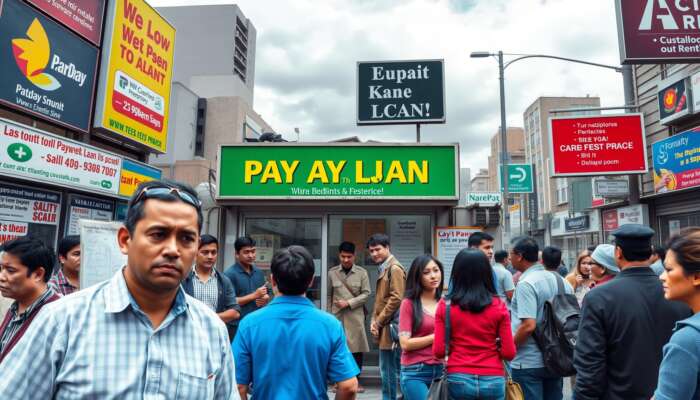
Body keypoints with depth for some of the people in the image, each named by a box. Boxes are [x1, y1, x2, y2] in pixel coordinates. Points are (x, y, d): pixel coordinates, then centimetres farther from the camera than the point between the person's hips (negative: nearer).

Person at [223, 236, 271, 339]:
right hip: (237, 326, -5)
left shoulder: (259, 272, 10)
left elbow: (267, 294, 19)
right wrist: (254, 295, -16)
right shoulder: (229, 274, -10)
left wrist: (265, 299, -5)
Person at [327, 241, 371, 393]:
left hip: (356, 316, 0)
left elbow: (366, 293, -2)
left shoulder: (362, 272, 1)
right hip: (337, 316, 1)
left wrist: (348, 303, -11)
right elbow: (329, 295, 8)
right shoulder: (332, 272, 4)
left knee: (357, 349, 3)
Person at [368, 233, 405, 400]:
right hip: (383, 329, 9)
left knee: (390, 371, -2)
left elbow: (396, 299, -19)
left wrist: (378, 323, -12)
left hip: (390, 328, -9)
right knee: (387, 370, 16)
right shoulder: (383, 269, 16)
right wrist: (374, 321, 5)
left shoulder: (394, 268, -12)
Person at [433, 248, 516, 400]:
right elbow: (509, 353, -5)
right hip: (492, 381, 1)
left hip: (458, 380, 0)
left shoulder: (445, 305, -6)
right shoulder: (498, 306, -5)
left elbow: (438, 351, -5)